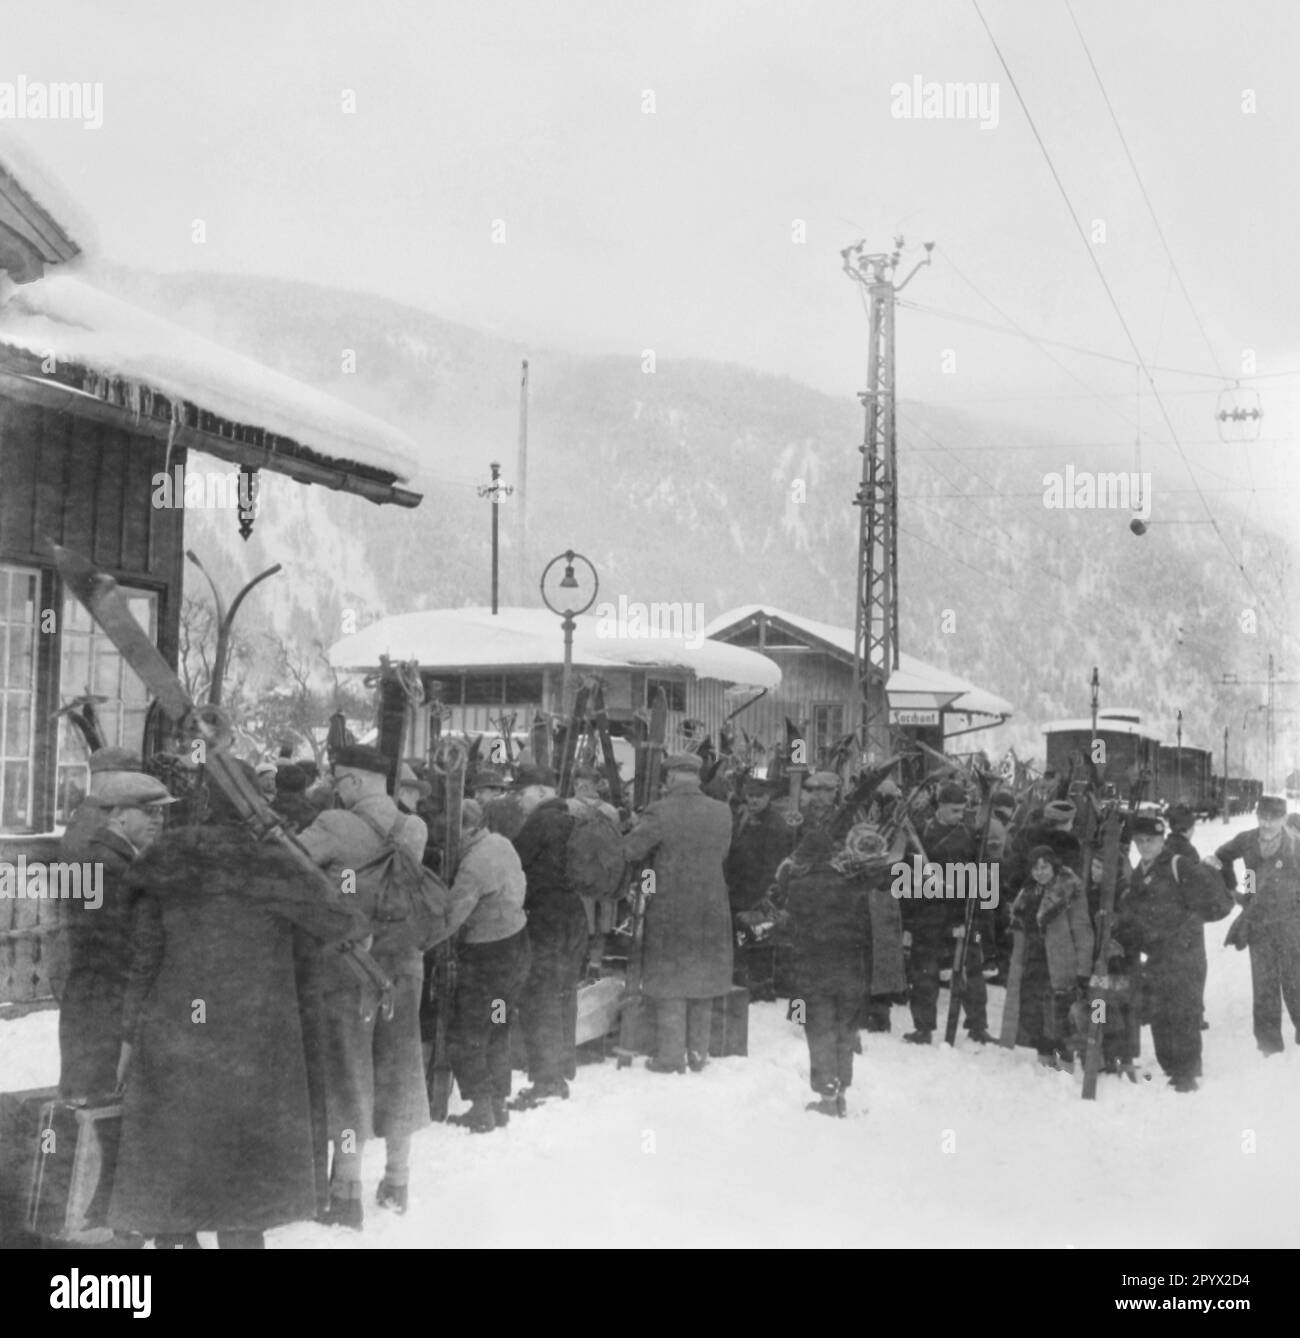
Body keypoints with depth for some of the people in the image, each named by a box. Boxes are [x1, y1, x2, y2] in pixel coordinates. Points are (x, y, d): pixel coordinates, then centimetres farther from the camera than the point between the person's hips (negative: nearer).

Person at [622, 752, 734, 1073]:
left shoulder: (660, 813, -16)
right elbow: (721, 854, 8)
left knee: (670, 985, 7)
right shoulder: (722, 812, -1)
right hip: (712, 909, 4)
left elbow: (628, 850, -14)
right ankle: (698, 1054, 22)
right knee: (703, 979, 16)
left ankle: (671, 1056, 10)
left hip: (670, 911, -4)